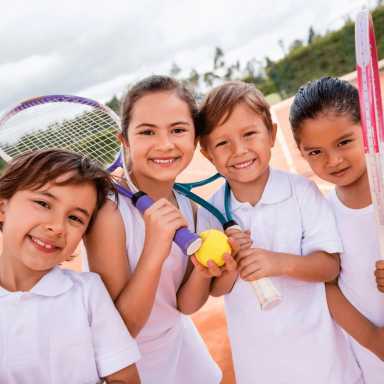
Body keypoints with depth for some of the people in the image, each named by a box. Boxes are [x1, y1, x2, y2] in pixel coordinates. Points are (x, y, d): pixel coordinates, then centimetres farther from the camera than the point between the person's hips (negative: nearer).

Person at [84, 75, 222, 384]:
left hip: (182, 346, 6)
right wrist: (154, 252, -37)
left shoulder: (187, 205, -10)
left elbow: (183, 304, -4)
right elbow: (119, 329, -23)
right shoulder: (108, 211, -27)